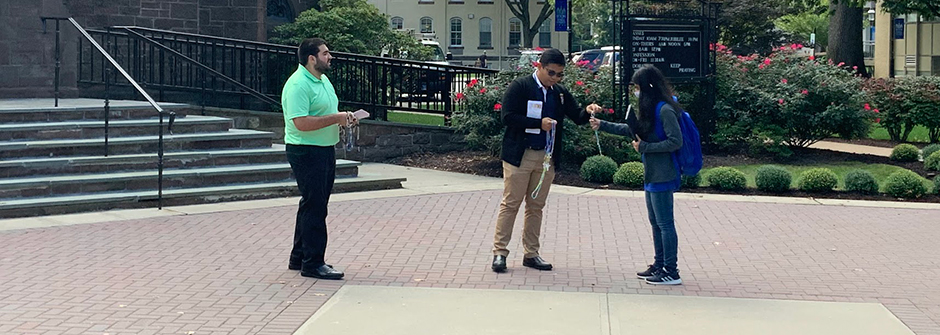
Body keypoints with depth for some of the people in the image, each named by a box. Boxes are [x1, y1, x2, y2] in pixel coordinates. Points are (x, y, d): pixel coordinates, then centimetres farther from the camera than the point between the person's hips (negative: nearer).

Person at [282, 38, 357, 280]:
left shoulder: (322, 79, 14)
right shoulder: (298, 85, -18)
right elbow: (301, 123, -27)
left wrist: (344, 117, 6)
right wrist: (336, 118, -22)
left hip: (325, 150, 10)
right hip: (306, 152, -10)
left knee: (313, 206, 16)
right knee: (314, 207, -8)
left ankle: (299, 257, 26)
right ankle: (313, 264, -2)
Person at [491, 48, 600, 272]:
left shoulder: (560, 93, 12)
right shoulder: (520, 87, -6)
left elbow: (577, 118, 14)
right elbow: (508, 117, -15)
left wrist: (588, 112, -9)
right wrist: (539, 123, -19)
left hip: (546, 157, 6)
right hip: (519, 155, -6)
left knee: (536, 206, 10)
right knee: (510, 204, -3)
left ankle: (531, 254, 17)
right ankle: (499, 252, 1)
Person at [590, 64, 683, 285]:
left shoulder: (665, 110, -17)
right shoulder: (649, 109, 14)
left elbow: (675, 142, -21)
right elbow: (630, 130, 26)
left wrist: (644, 147, -16)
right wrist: (602, 126, 23)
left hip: (663, 176, -10)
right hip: (652, 175, 10)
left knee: (664, 223, -6)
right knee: (655, 223, 16)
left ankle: (671, 272, -1)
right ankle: (659, 265, 25)